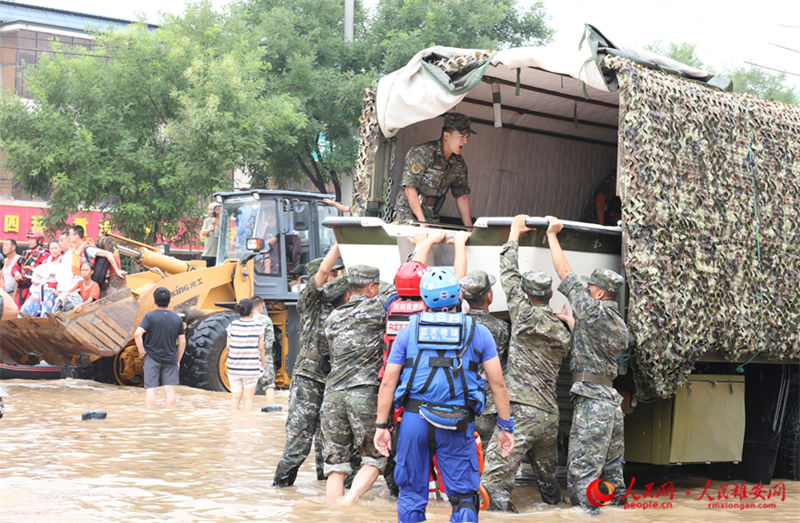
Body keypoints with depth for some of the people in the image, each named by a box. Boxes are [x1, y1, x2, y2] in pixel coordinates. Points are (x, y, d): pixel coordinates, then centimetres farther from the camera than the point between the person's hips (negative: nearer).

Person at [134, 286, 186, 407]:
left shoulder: (150, 316, -8)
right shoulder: (177, 319, 2)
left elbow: (137, 334, -19)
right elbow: (182, 342, 4)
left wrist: (142, 352, -7)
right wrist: (178, 360, 13)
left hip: (152, 358, -2)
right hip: (170, 359, 2)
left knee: (151, 389, 0)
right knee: (169, 389, 4)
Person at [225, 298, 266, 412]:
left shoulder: (233, 325, -6)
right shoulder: (258, 326, -9)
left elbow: (228, 347, -1)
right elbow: (261, 348, -5)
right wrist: (263, 365, 7)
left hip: (234, 366, 2)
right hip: (252, 366, -1)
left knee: (235, 397, 8)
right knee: (248, 397, 6)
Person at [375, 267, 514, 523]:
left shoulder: (408, 331, 8)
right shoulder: (477, 332, 6)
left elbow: (388, 383, 4)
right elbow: (497, 383, 4)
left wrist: (381, 425, 9)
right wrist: (505, 426, 10)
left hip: (413, 419, 1)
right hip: (457, 425, -1)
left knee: (411, 493, 11)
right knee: (463, 496, 5)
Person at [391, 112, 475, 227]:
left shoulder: (458, 163, 4)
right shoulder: (423, 153, -19)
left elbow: (462, 196, 12)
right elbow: (410, 188, -22)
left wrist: (469, 227, 4)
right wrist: (422, 221, -24)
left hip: (432, 214, 6)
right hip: (408, 210, -6)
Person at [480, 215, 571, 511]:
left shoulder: (526, 316, -4)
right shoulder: (562, 333, 14)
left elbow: (509, 275, 3)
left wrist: (515, 232, 16)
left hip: (522, 412, -8)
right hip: (551, 415, 8)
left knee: (493, 485, -13)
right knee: (547, 479, 21)